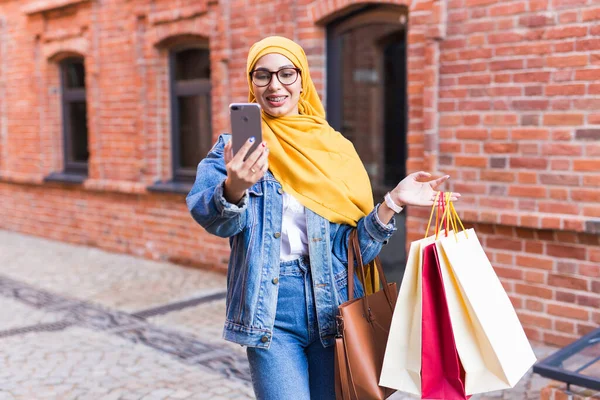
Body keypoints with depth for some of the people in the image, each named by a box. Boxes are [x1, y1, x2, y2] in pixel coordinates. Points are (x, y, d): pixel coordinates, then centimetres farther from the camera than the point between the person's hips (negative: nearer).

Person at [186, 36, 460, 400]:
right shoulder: (235, 148, 1)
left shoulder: (336, 149, 5)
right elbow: (208, 216, -18)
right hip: (269, 309, -2)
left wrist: (392, 203, -12)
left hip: (334, 304, 2)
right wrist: (233, 190, -39)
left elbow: (355, 247, 4)